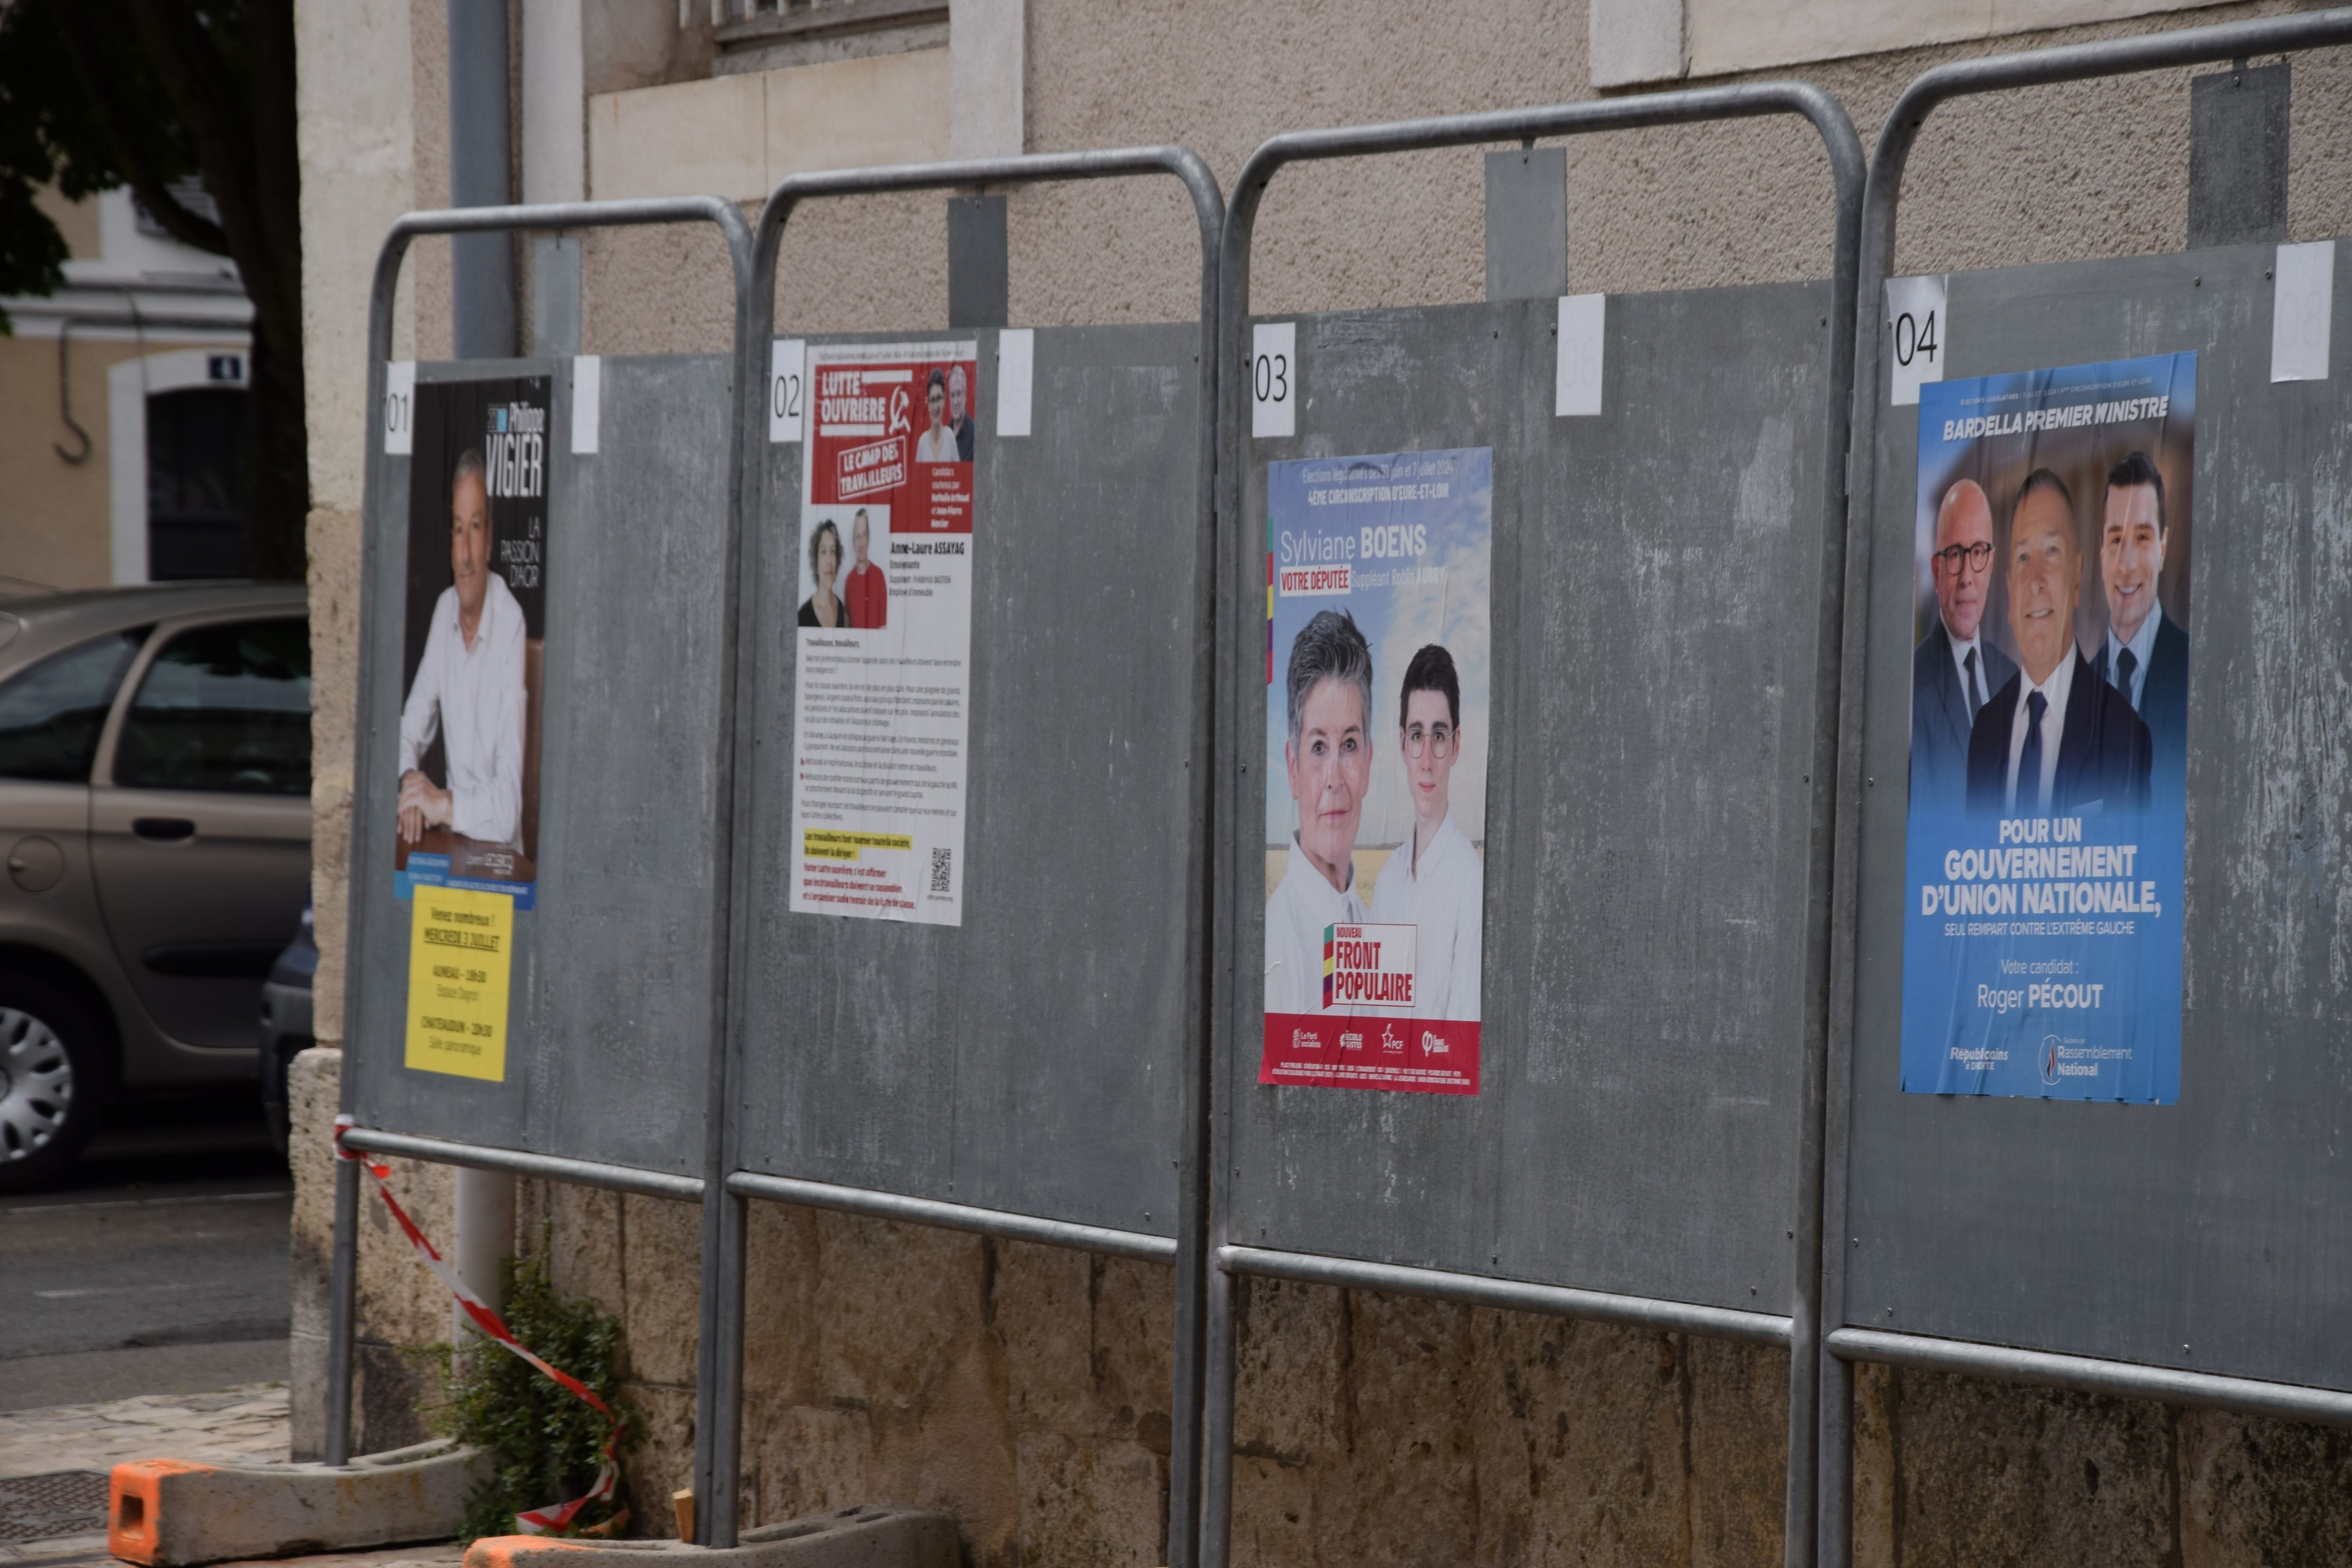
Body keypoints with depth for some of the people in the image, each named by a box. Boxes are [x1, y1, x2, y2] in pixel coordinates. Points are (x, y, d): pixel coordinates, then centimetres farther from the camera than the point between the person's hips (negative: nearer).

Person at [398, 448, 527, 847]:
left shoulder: (511, 626, -17)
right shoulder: (444, 609, 4)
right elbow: (413, 724, 11)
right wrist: (410, 778, -8)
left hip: (495, 846, -5)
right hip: (450, 839, 5)